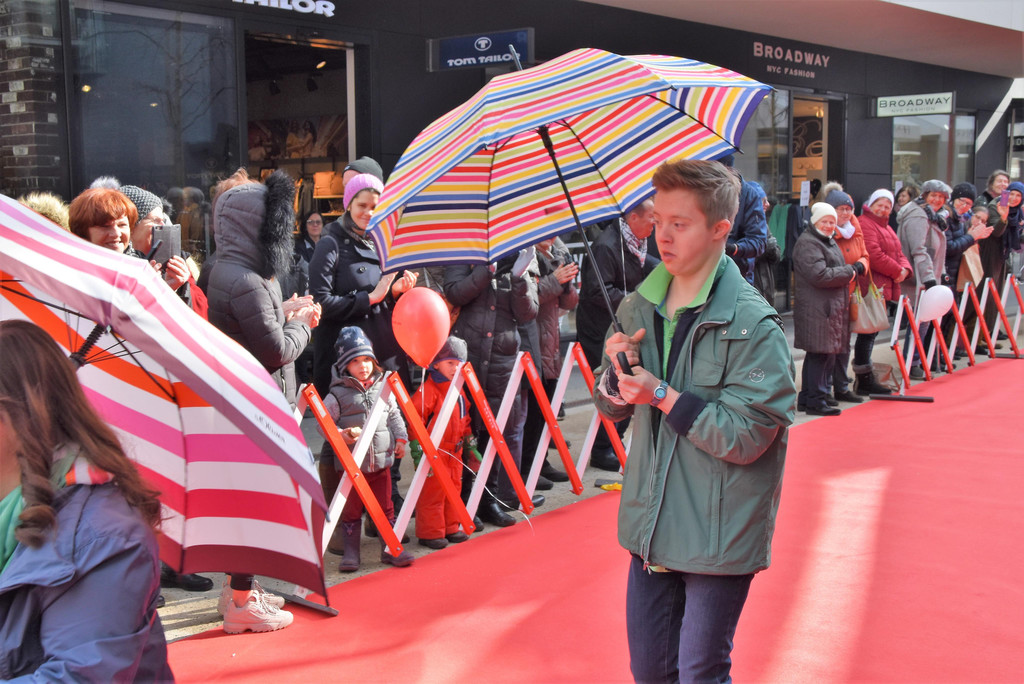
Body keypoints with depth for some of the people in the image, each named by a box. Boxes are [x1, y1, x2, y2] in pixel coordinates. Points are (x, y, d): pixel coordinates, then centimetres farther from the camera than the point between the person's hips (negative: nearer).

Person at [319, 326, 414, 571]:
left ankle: (391, 549, 20)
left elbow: (394, 415, 15)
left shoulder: (383, 388, 5)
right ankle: (351, 552, 16)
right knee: (351, 511, 7)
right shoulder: (338, 394, -8)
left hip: (381, 461, 3)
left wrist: (400, 438, 8)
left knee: (385, 507, 10)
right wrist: (340, 435, -23)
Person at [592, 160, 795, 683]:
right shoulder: (638, 308, 4)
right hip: (650, 527, 6)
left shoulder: (754, 325, -16)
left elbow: (747, 435, -19)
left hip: (717, 536, -6)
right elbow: (612, 407, 12)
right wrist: (616, 371, -9)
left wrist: (663, 396, -20)